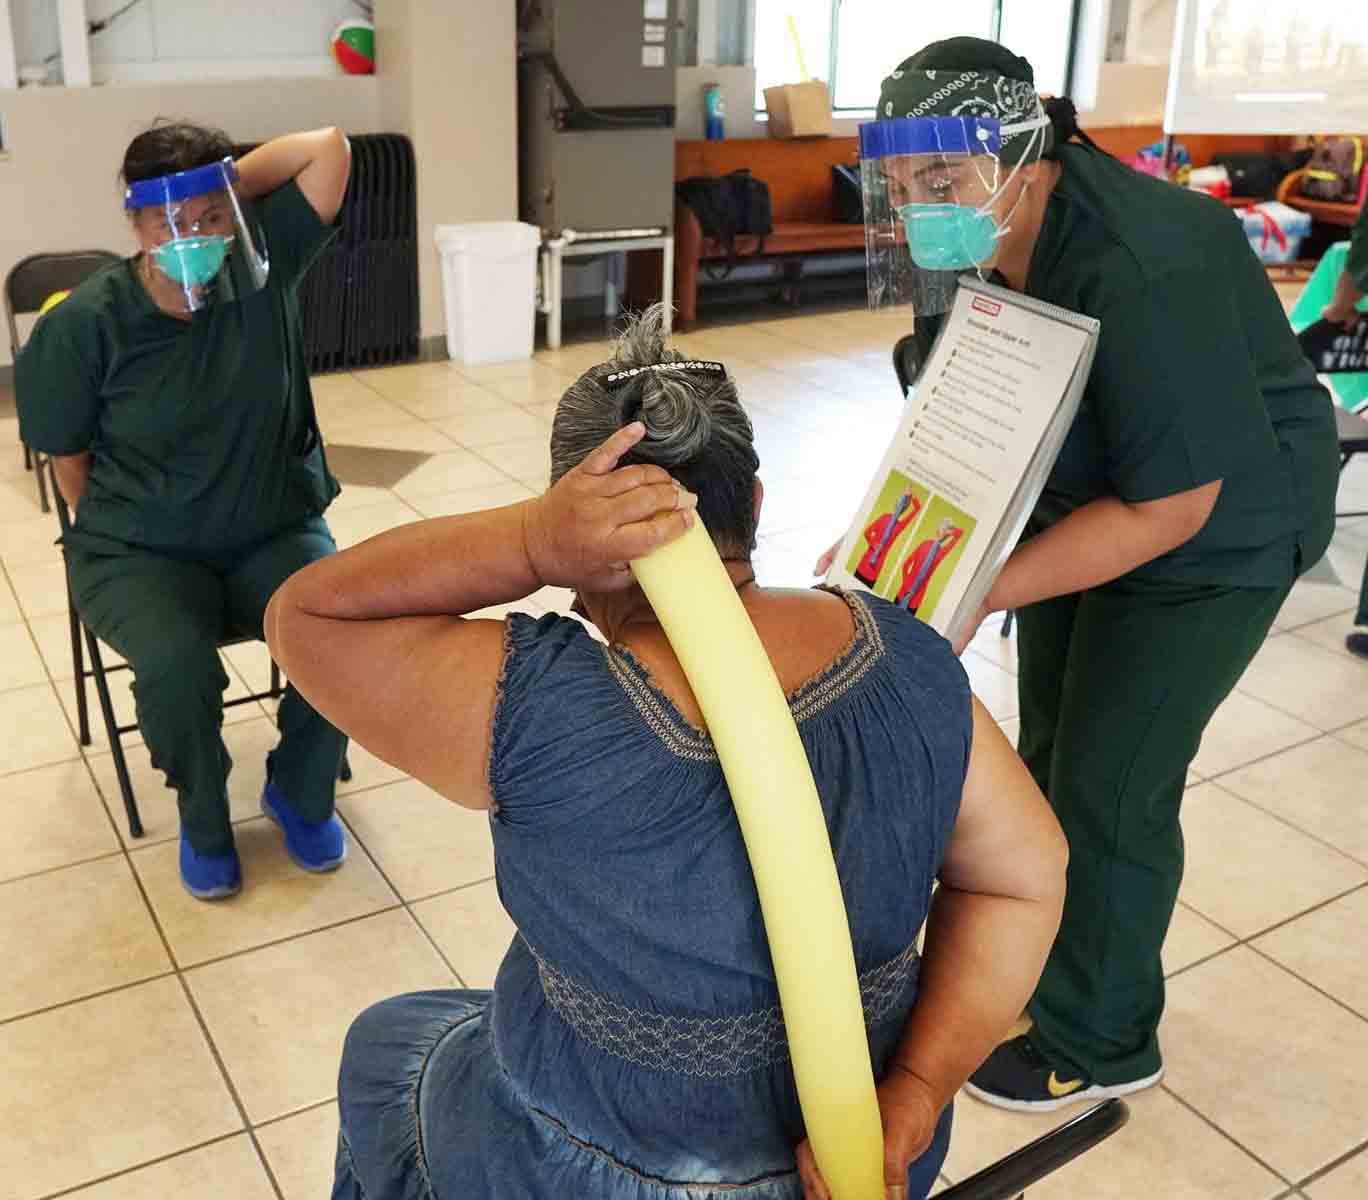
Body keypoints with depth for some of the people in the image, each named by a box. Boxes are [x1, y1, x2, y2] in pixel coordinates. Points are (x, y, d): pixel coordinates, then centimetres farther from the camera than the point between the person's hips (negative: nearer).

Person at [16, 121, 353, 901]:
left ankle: (302, 793, 7)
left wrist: (233, 183, -6)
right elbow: (69, 458, -1)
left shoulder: (264, 266, -6)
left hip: (277, 535, 2)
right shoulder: (84, 325, -11)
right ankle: (205, 821, 2)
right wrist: (120, 533, -4)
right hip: (142, 554, -1)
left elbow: (329, 149, -11)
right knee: (175, 664, -32)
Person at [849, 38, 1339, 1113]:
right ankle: (1036, 959, 41)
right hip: (1084, 495, 8)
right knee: (1050, 747, 18)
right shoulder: (996, 238, -13)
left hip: (1212, 536, -7)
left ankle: (1101, 1045, 22)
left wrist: (978, 595, -33)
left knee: (1110, 785, -1)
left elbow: (1171, 507, -31)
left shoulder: (1139, 276, -35)